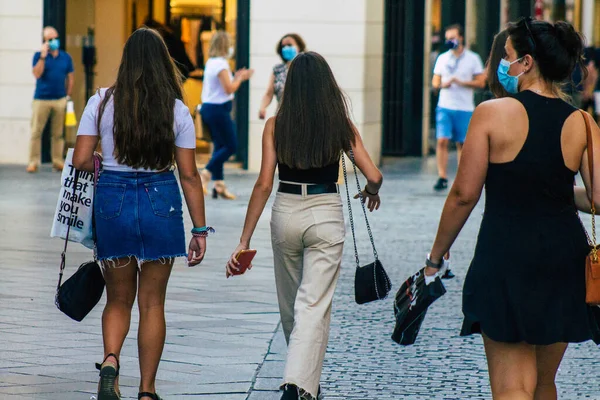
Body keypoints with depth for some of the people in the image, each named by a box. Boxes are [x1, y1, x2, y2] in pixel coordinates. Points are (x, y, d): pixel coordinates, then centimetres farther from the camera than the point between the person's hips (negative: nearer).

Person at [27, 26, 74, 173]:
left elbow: (71, 77, 14)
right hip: (41, 99, -2)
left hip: (60, 100, 2)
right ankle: (33, 162, 1)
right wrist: (43, 56, -19)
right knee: (36, 132, -3)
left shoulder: (65, 57, 8)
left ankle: (58, 161, 11)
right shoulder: (39, 56, 1)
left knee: (58, 133, 5)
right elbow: (37, 74, -13)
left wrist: (68, 95, 9)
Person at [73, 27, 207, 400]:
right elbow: (189, 175, -3)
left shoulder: (102, 102, -2)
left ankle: (110, 361, -12)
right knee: (153, 302, 10)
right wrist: (200, 230, 2)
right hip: (161, 201, 0)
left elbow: (81, 161, -5)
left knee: (119, 299, 15)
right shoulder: (177, 110, -2)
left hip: (112, 201, 1)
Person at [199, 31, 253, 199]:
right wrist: (240, 78, -4)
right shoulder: (221, 64, -15)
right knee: (231, 146, -5)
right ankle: (206, 174, -9)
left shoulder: (211, 63, 15)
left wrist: (237, 78, 15)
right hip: (218, 109, -10)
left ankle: (219, 185, 10)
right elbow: (229, 89, -18)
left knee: (220, 146, 11)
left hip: (209, 108, 10)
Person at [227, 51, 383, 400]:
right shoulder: (342, 125, -4)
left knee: (291, 305, 20)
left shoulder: (276, 125, -3)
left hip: (286, 214, 2)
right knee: (314, 307, -4)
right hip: (326, 215, -2)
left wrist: (245, 241, -6)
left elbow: (264, 184, -7)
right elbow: (374, 176, -6)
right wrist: (372, 192, 19)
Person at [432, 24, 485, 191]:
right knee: (442, 140, -11)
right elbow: (435, 82, 12)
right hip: (445, 107, 2)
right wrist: (442, 84, -11)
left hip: (465, 108, -2)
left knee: (462, 144, 4)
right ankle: (442, 177, -9)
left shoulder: (472, 58, 3)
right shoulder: (442, 58, 12)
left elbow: (481, 82, 0)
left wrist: (461, 82, -13)